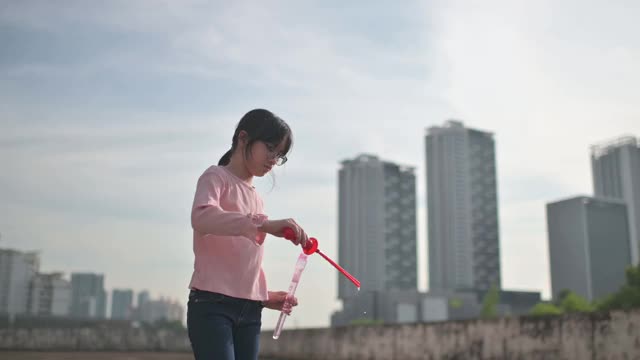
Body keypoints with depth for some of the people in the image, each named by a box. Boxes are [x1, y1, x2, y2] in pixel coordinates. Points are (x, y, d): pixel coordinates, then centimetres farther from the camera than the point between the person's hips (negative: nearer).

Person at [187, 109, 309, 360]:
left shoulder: (255, 198, 22)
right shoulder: (216, 177, 0)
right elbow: (201, 216, -23)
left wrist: (265, 296, 9)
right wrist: (264, 224, -33)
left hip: (249, 311, 7)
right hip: (212, 305, -7)